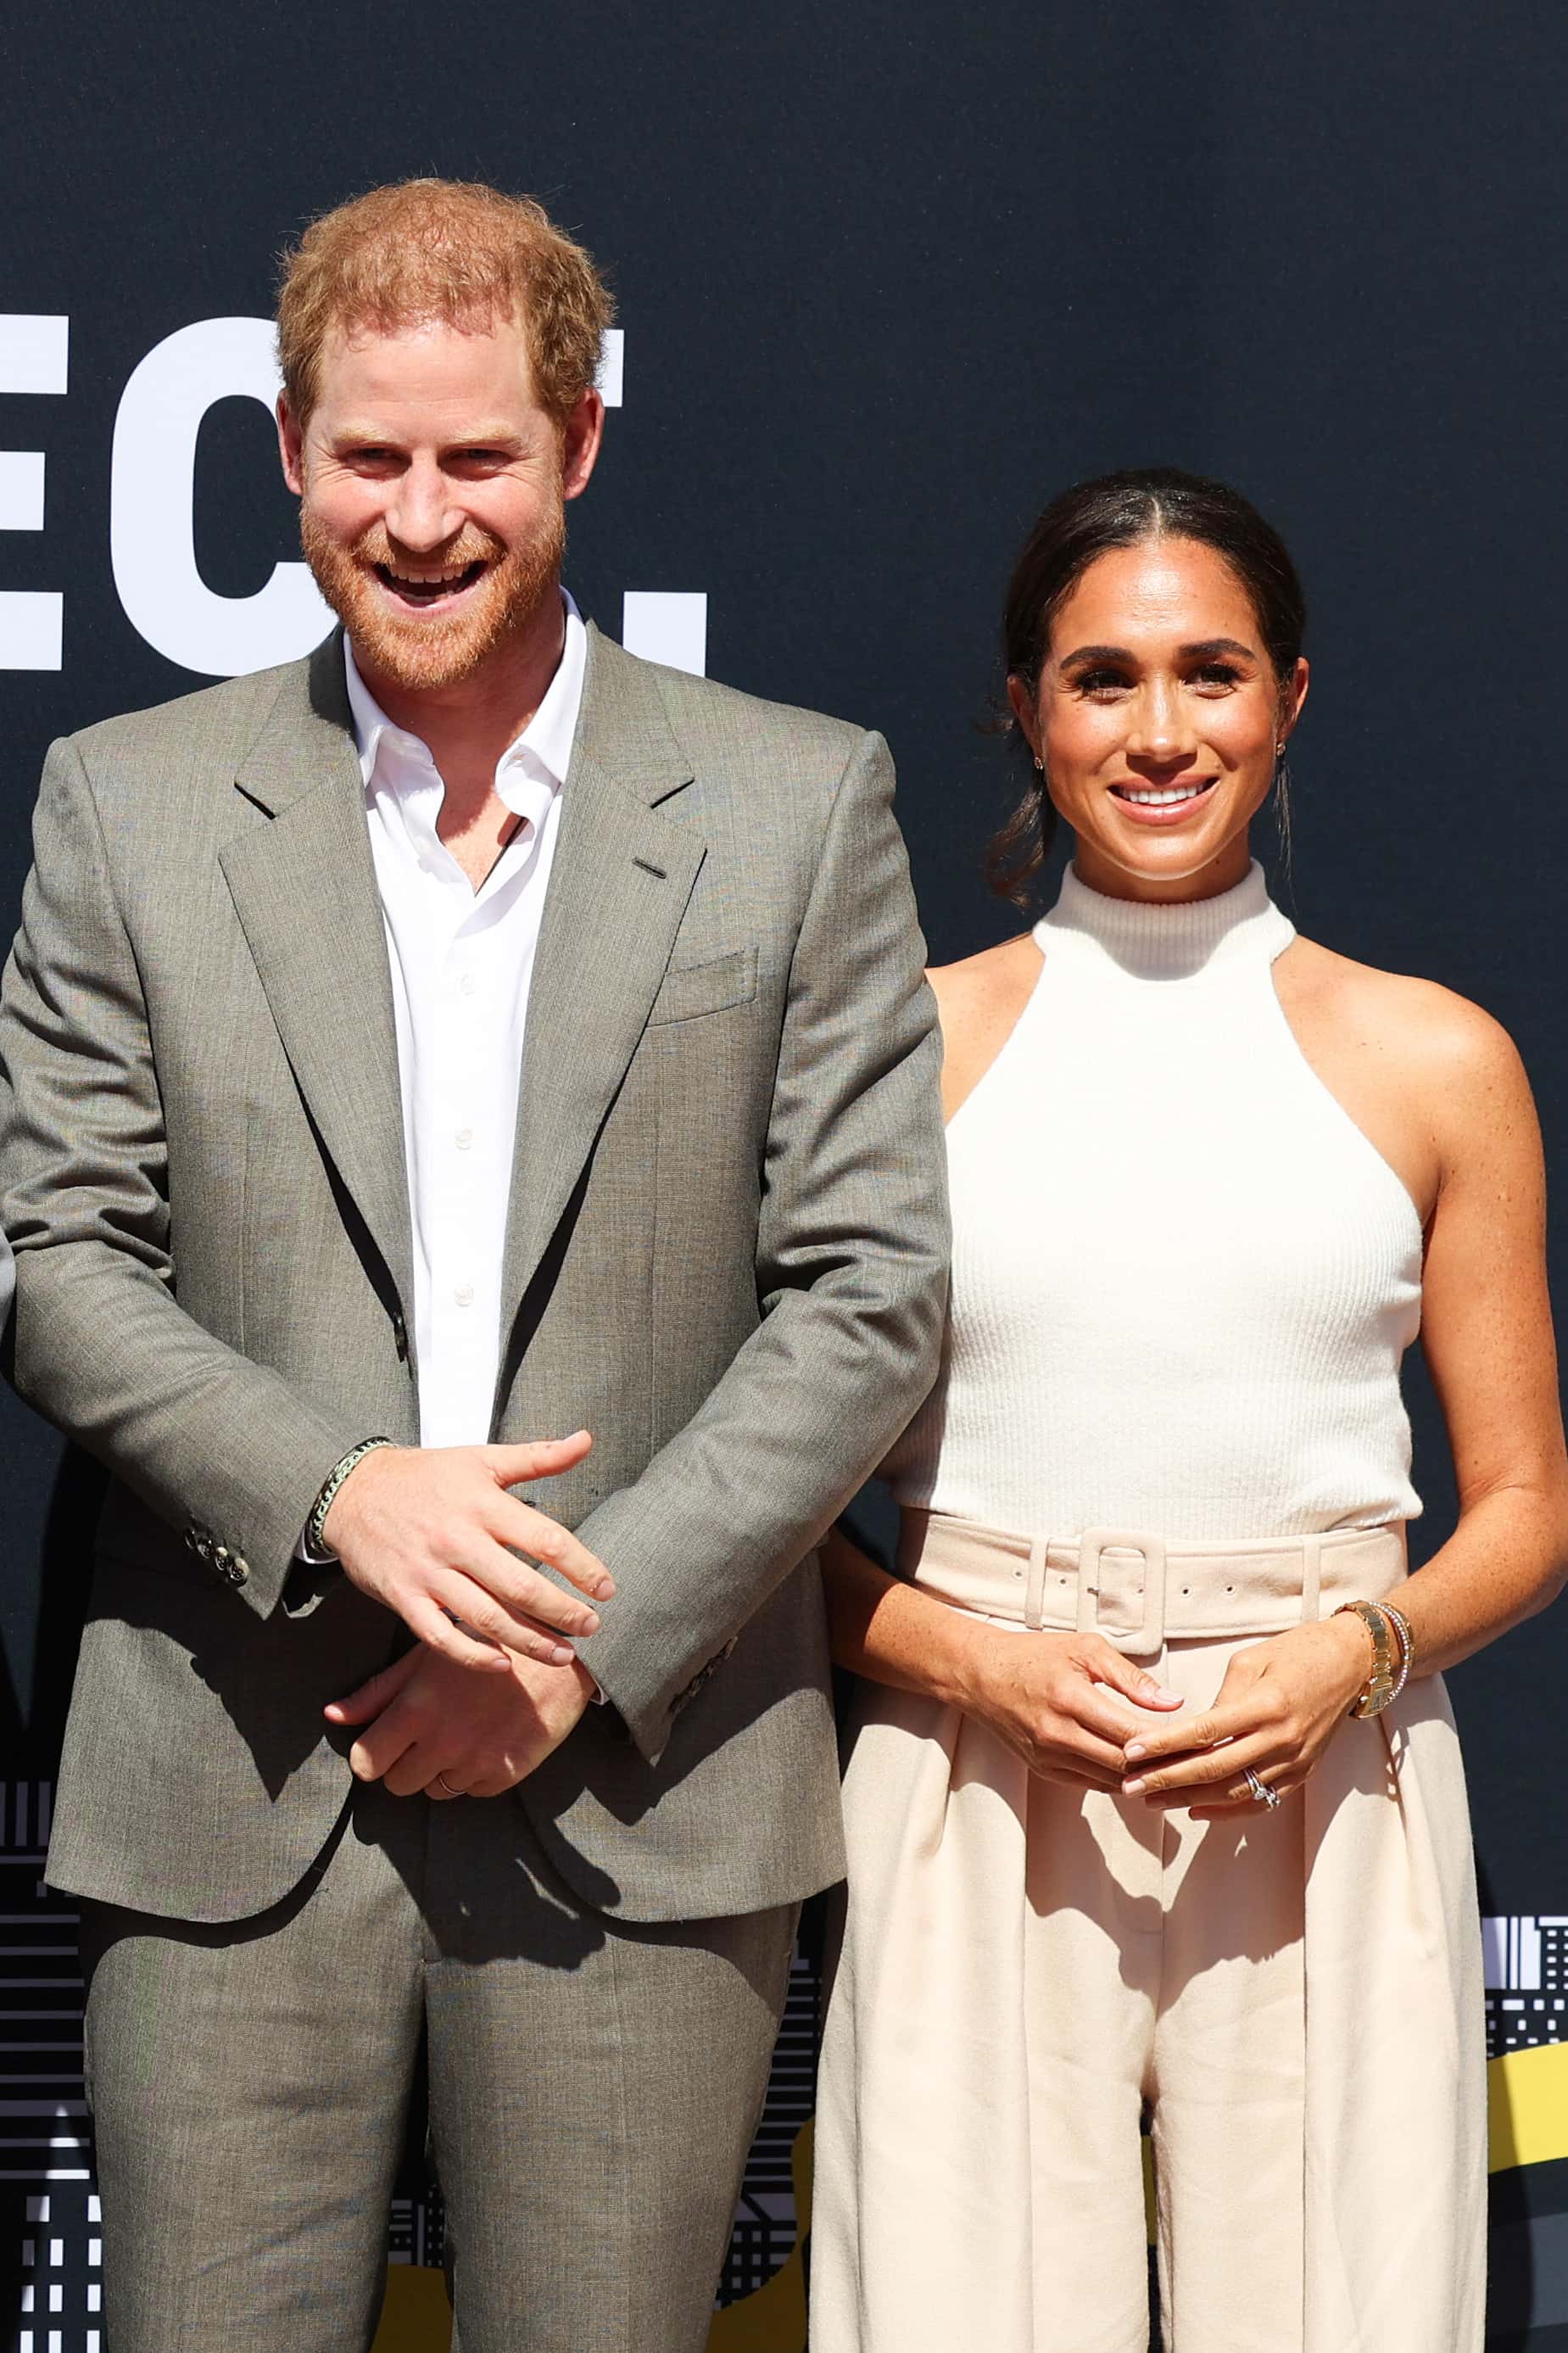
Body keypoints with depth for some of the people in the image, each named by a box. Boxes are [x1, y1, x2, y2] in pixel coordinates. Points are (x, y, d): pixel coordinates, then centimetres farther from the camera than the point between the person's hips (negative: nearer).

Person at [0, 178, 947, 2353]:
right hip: (232, 1791, 1)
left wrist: (591, 1643, -9)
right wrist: (332, 1493, -13)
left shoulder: (802, 804, 3)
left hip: (642, 1795, 0)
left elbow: (873, 1292, 0)